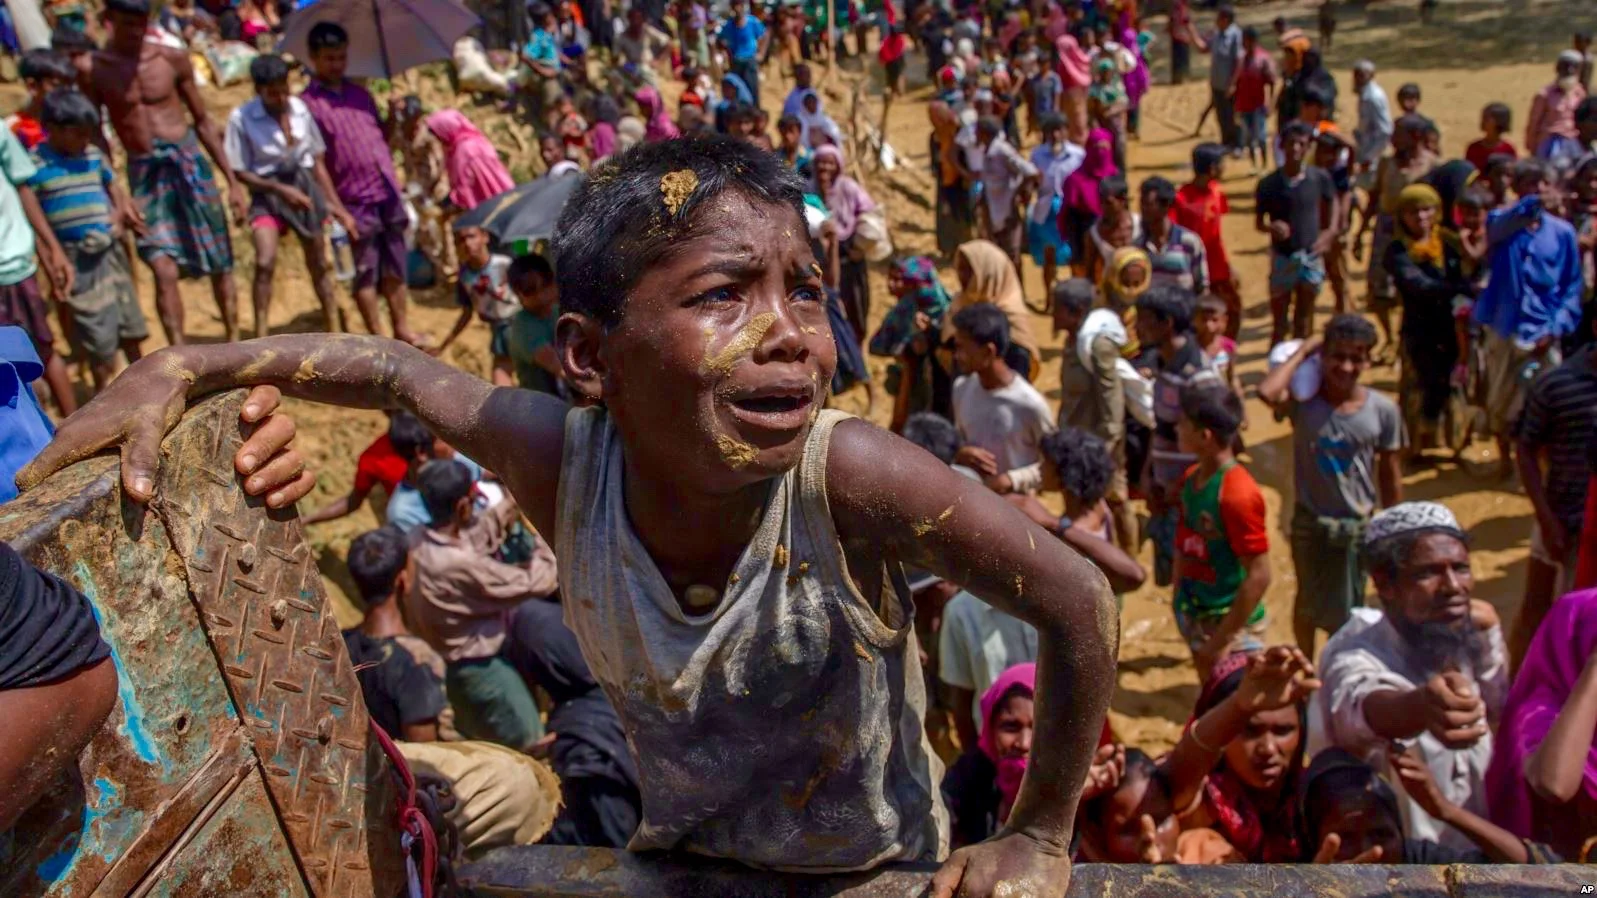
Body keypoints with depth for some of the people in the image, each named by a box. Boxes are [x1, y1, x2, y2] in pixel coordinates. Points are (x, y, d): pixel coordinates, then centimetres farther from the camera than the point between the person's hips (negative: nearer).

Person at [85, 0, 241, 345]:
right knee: (165, 272, -12)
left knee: (220, 266, 7)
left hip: (189, 163, 1)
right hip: (144, 174, -1)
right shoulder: (95, 70, -3)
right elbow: (95, 138, 1)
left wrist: (232, 181, 6)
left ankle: (233, 342, 23)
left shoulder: (173, 60, 1)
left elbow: (203, 121, 7)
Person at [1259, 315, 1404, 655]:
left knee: (1346, 617, 12)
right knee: (1309, 604, 20)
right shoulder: (1304, 401, -14)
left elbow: (1390, 474, 0)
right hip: (1310, 523, 0)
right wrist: (1301, 353, -22)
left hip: (1358, 527, 0)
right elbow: (1267, 392, -37)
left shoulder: (1383, 410, -9)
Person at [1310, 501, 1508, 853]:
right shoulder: (1355, 658, -21)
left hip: (1478, 851, 6)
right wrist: (1421, 705, -67)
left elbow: (1499, 707, 20)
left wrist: (1488, 634, 2)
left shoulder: (1462, 636, 2)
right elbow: (1363, 706, -45)